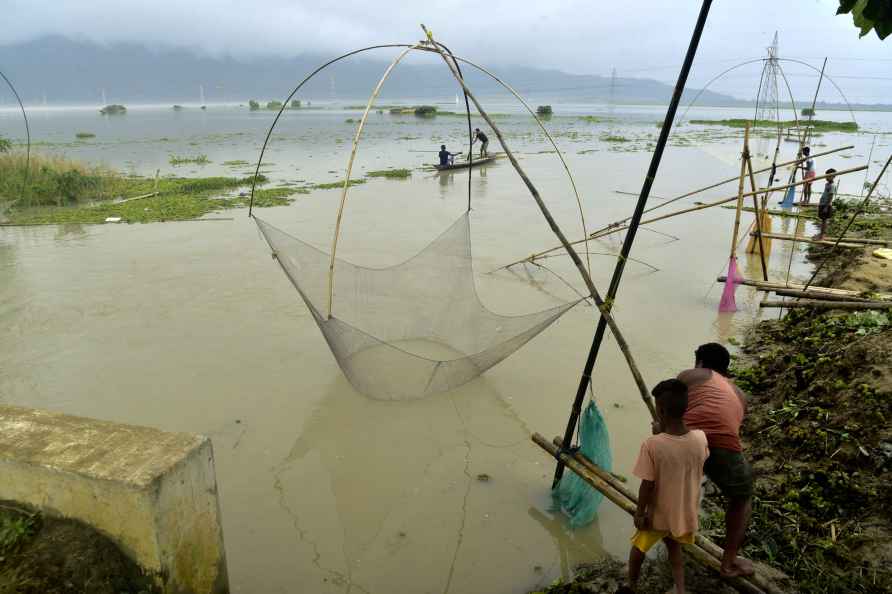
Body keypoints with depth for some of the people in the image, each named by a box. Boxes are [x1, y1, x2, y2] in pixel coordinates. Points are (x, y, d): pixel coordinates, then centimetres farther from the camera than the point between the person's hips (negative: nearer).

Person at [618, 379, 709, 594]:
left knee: (638, 547, 24)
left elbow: (647, 486, -22)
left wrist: (639, 512, -5)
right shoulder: (700, 438, -17)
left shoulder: (652, 445, -30)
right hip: (686, 511, 3)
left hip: (659, 514, -3)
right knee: (674, 546, 32)